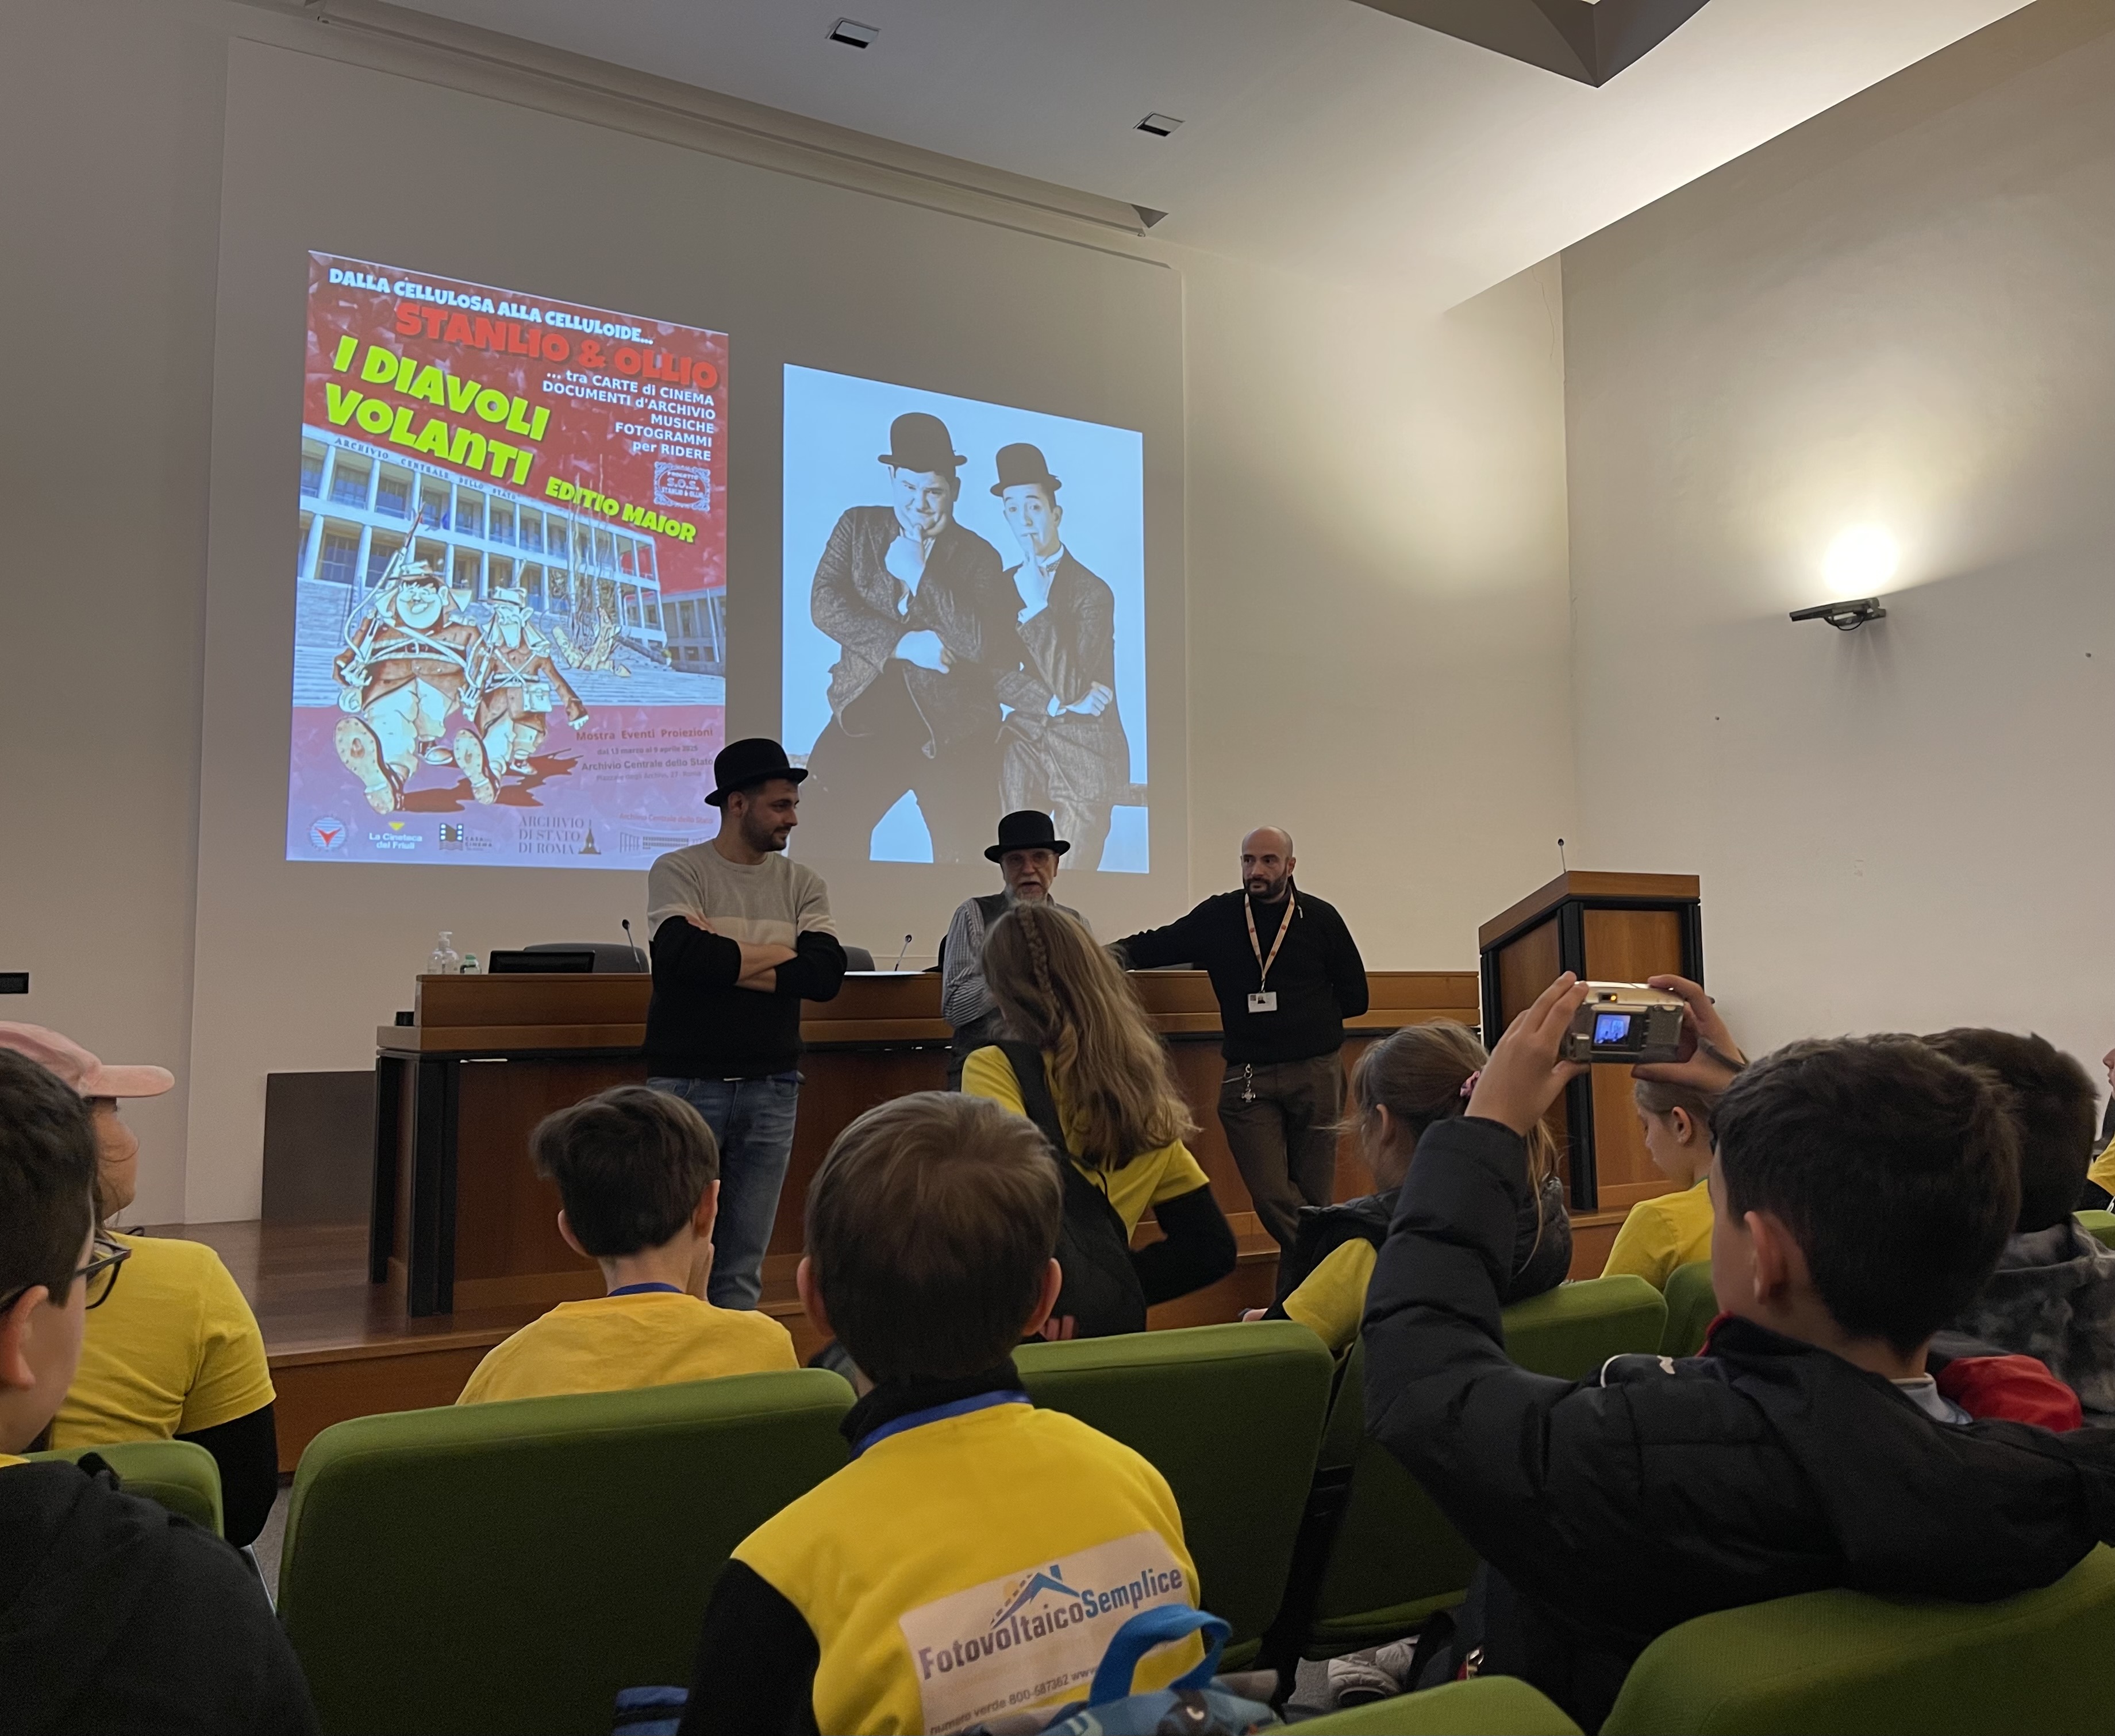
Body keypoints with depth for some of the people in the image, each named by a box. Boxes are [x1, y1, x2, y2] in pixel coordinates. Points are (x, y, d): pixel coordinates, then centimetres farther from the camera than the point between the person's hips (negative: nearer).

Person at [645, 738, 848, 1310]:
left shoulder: (803, 884, 8)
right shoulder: (678, 871, 0)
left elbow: (827, 975, -6)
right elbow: (685, 954, -19)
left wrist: (725, 960, -11)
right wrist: (781, 953, -6)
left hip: (771, 1089, 3)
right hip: (688, 1084, -3)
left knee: (743, 1267, 8)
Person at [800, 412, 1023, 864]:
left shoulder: (978, 556, 2)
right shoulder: (858, 526, 9)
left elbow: (987, 644, -12)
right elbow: (825, 603, -3)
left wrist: (917, 574, -14)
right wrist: (903, 644, -14)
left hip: (955, 734, -1)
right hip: (865, 718, 2)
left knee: (963, 857, 0)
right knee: (821, 842, -8)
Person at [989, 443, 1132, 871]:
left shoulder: (1093, 592, -11)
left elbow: (1070, 687, -18)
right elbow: (997, 674, 0)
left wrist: (1039, 605, -22)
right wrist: (1056, 704, -14)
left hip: (1085, 751, -4)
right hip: (1024, 744, 4)